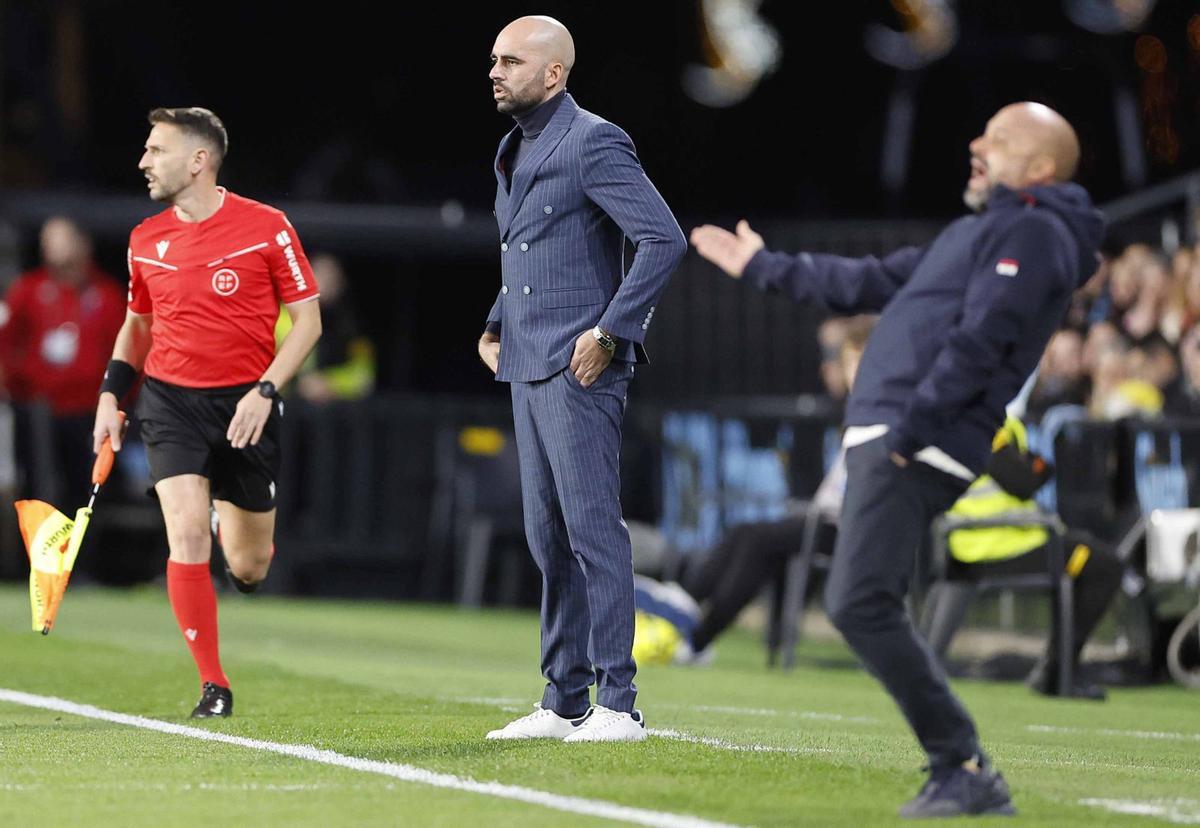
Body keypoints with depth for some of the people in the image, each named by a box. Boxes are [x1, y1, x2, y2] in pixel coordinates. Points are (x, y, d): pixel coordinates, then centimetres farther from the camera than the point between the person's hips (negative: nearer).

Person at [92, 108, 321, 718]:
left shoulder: (266, 228, -7)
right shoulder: (146, 240, 4)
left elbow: (307, 320, -3)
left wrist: (263, 391, -15)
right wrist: (111, 395, 7)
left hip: (245, 405, -2)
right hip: (170, 399, 2)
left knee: (248, 567, 4)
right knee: (187, 535, -18)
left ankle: (238, 529, 43)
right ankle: (213, 685, -9)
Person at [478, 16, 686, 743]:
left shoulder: (593, 144, -11)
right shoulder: (517, 151, 17)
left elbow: (665, 240, -18)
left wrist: (609, 333, -19)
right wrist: (497, 325, 16)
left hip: (578, 370, -9)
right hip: (530, 369, 9)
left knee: (592, 530, -9)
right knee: (549, 538, 10)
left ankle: (618, 704, -8)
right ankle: (564, 702, 15)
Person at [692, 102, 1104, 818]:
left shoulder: (1031, 233, -6)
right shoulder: (981, 230, 26)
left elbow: (978, 343, -17)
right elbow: (877, 282, 35)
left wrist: (907, 433, -22)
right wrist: (766, 268, 41)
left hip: (920, 449, -10)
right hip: (885, 440, 10)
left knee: (861, 604, -19)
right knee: (870, 610, 7)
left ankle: (964, 770, -16)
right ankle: (964, 780, 5)